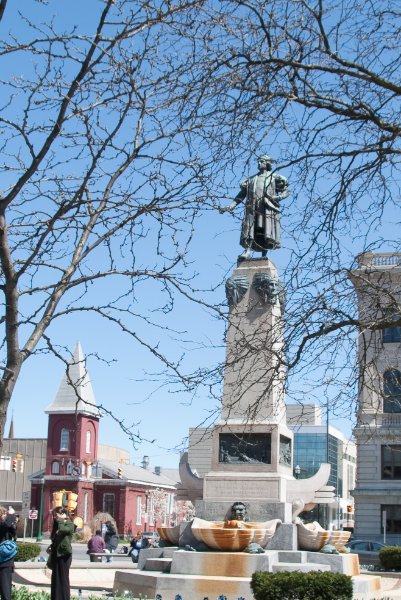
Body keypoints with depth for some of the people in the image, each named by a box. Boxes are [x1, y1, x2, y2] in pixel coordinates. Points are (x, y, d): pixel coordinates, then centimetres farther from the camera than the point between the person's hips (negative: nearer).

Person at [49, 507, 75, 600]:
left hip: (64, 554, -8)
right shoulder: (57, 524, 17)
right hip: (56, 554, 8)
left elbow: (62, 529, -30)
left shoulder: (70, 524, -8)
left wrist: (61, 520, -14)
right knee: (55, 579, 10)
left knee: (63, 579, -5)